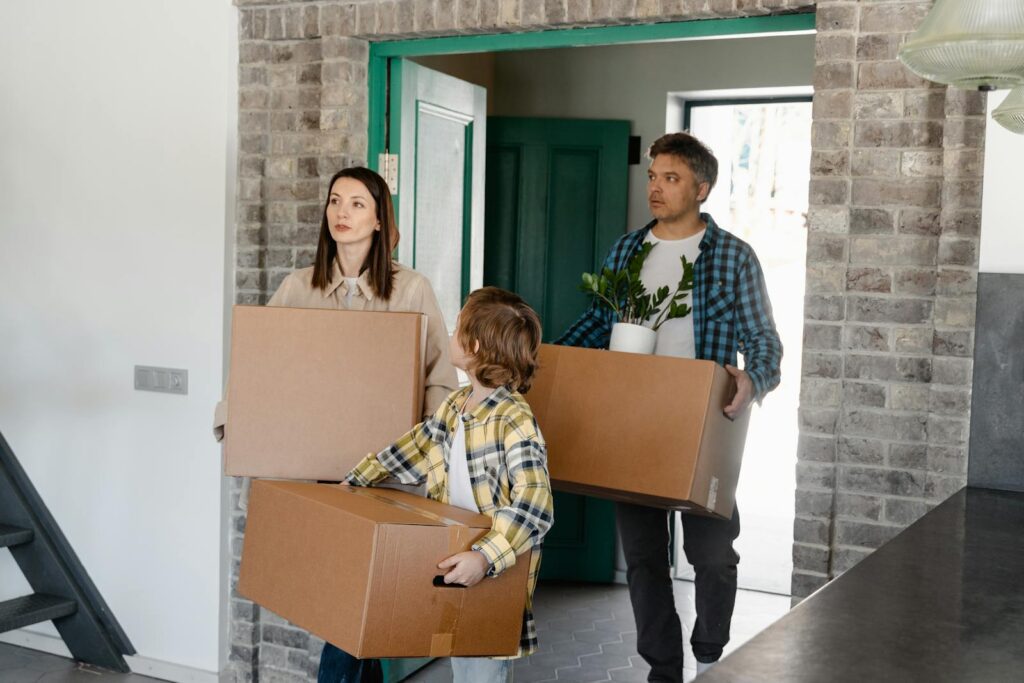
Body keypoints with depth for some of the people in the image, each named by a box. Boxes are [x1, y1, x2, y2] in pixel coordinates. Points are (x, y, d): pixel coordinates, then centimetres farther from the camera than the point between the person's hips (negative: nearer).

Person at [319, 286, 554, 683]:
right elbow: (408, 453, 20)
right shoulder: (454, 406, 5)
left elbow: (535, 507, -31)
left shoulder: (516, 423, -21)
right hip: (449, 561, 8)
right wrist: (351, 484, 21)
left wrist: (485, 557, -41)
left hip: (493, 579, -7)